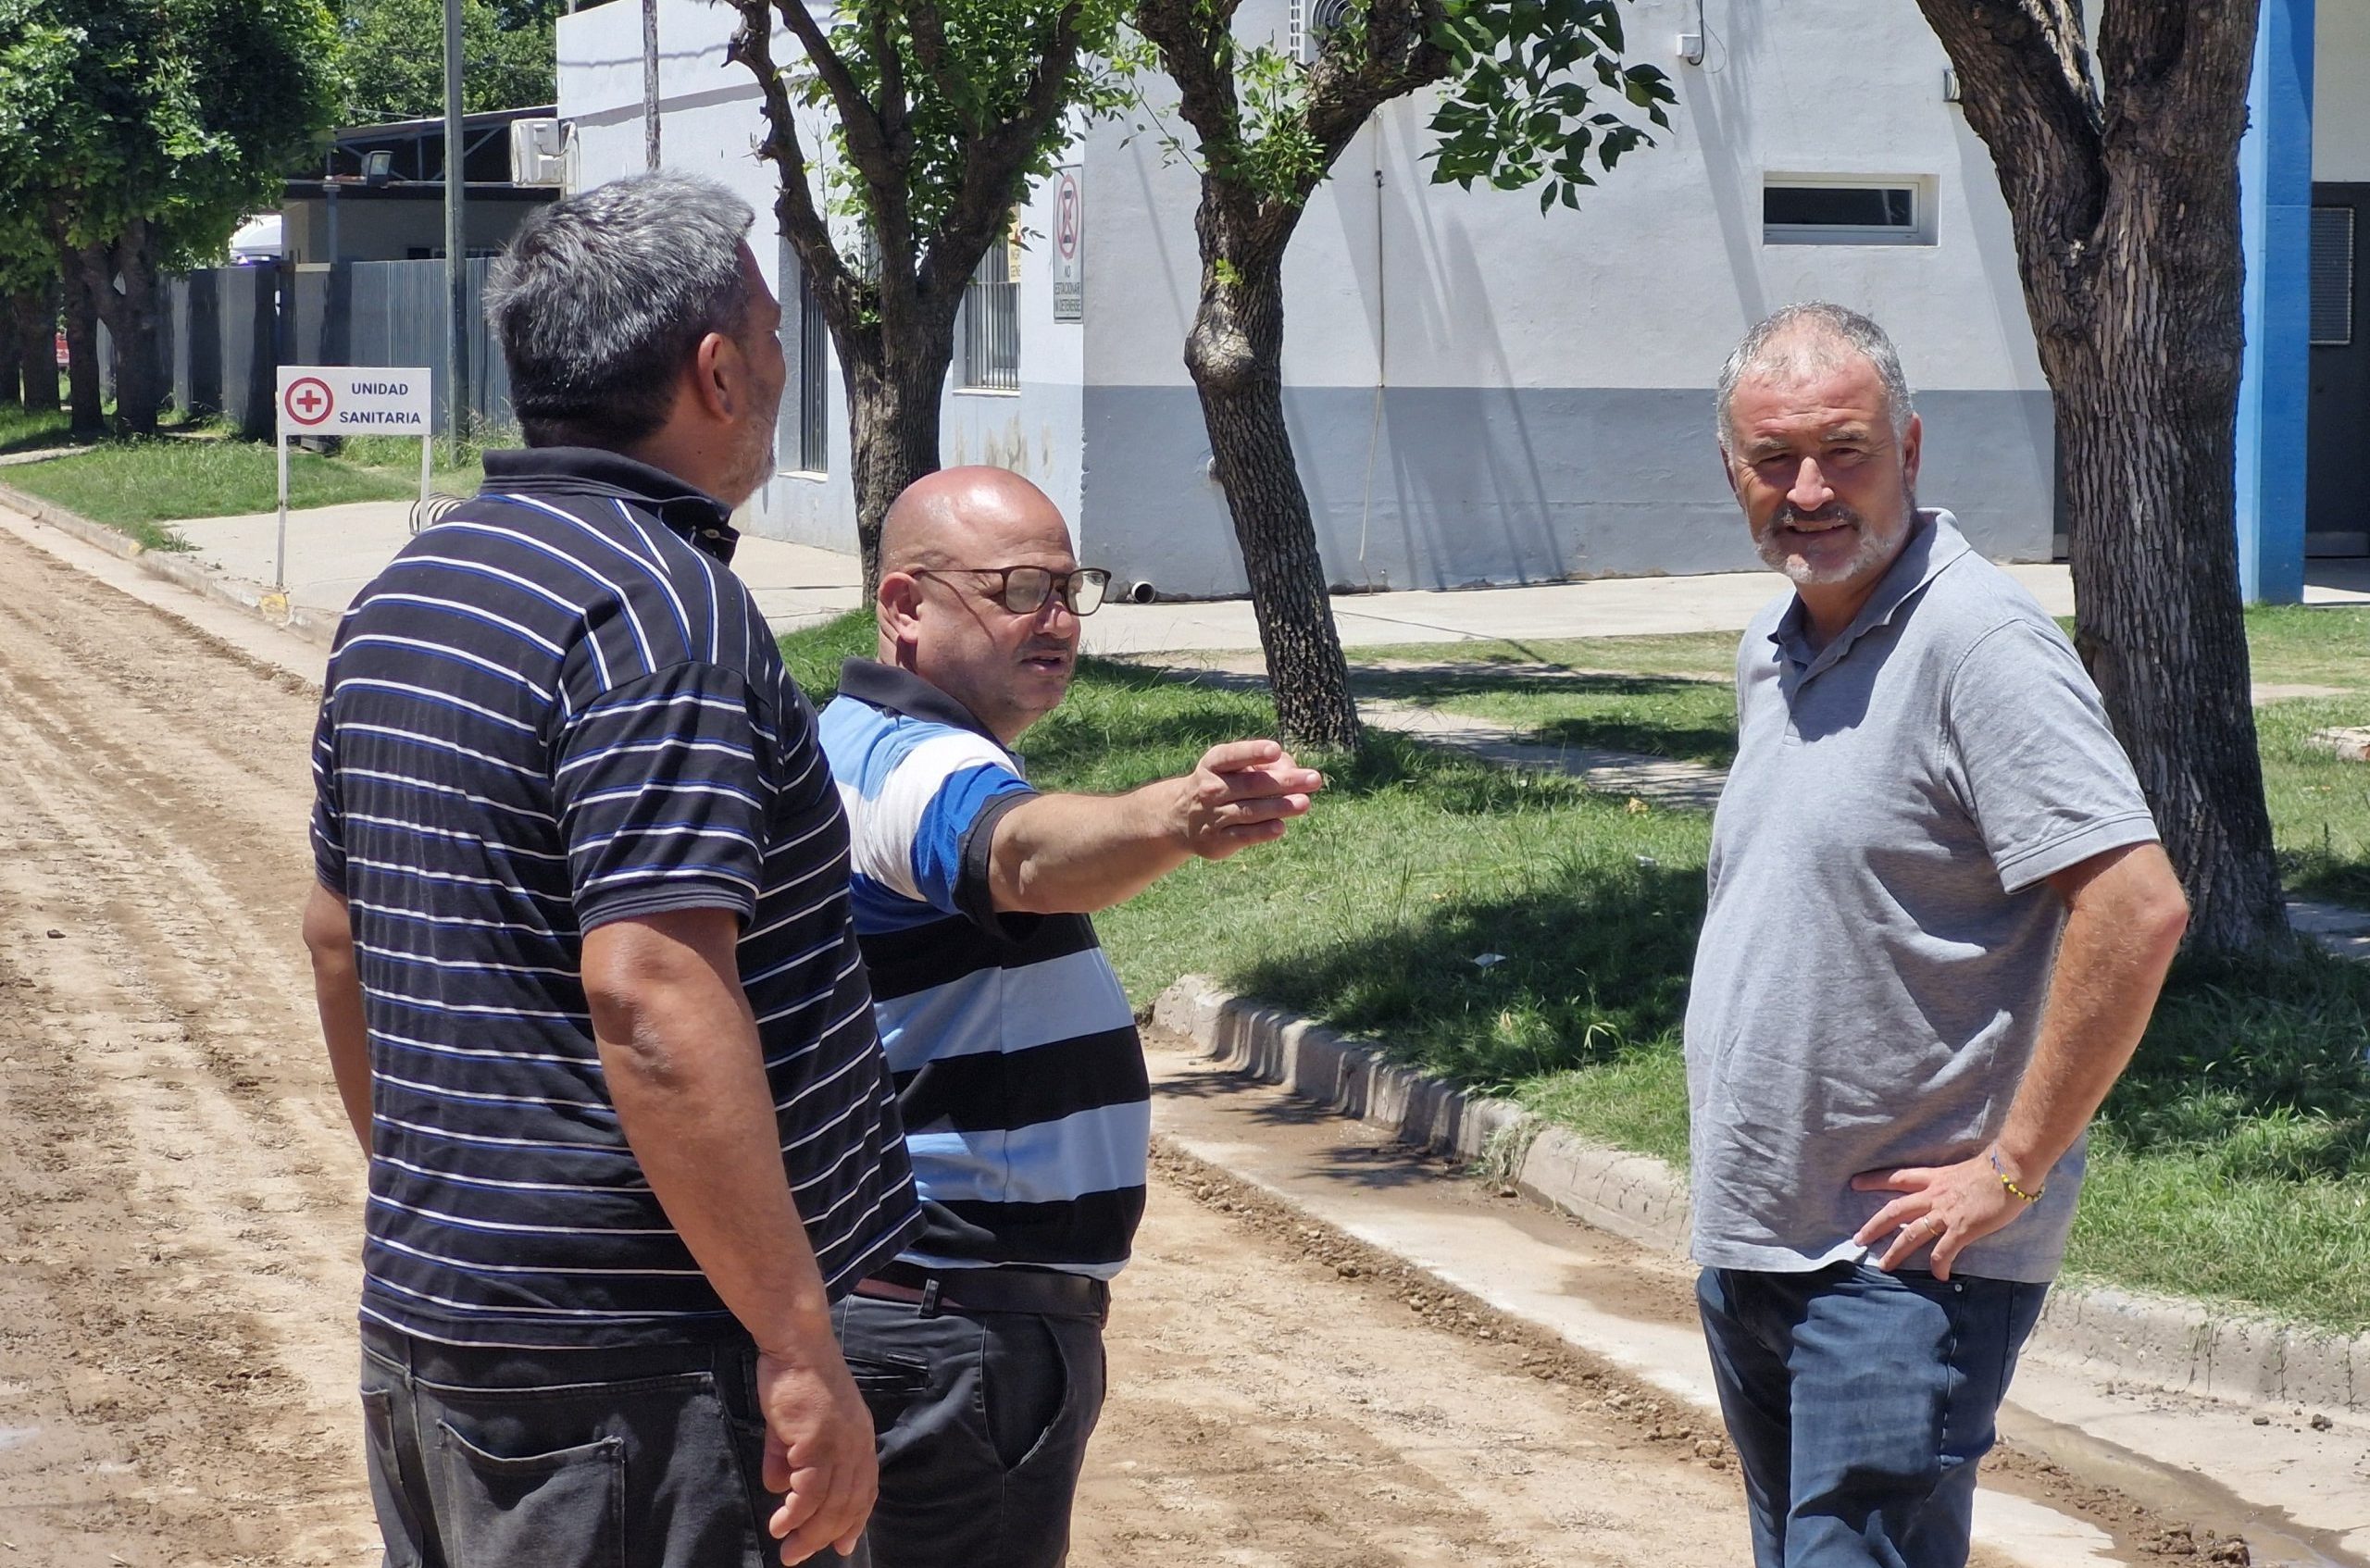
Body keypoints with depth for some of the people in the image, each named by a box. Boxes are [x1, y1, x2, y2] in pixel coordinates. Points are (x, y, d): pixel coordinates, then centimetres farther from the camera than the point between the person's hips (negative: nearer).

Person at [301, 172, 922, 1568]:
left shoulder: (403, 598, 12)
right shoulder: (663, 611, -17)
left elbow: (340, 938, 20)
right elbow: (653, 997, -25)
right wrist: (800, 1346, -22)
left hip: (425, 1336, 9)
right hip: (630, 1372, -9)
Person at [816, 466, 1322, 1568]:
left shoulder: (879, 745, 13)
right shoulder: (911, 766, -22)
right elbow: (1026, 854, -45)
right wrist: (1176, 819, -62)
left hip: (948, 1302, 11)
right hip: (959, 1321, -11)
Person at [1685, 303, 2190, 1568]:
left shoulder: (1979, 642, -16)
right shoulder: (1771, 649, 12)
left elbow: (2138, 909, -24)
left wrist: (2014, 1169, -20)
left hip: (1901, 1260, -9)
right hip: (1746, 1244, 9)